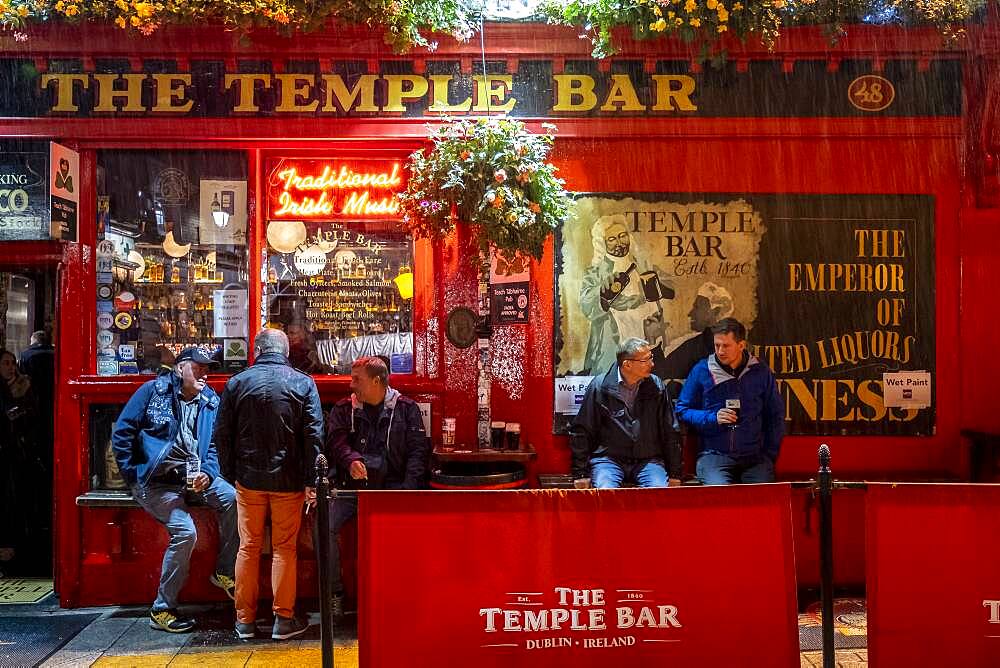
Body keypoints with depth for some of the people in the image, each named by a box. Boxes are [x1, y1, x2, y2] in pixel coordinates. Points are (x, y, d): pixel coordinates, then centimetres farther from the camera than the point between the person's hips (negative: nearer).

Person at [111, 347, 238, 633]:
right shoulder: (152, 390, -2)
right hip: (156, 480, -5)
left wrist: (208, 473, -10)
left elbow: (215, 446, 10)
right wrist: (133, 474, -7)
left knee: (233, 499, -21)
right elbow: (122, 433, -3)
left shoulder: (211, 402, 10)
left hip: (194, 477, 5)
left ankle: (224, 573, -2)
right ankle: (162, 609, -7)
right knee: (185, 531, -23)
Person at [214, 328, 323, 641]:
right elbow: (314, 436, -7)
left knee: (248, 548, 9)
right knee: (285, 549, 6)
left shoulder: (237, 383, 1)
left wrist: (230, 474, 13)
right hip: (288, 480, -1)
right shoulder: (303, 383, -3)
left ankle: (245, 619, 16)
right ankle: (284, 619, 10)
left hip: (249, 480, 1)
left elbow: (222, 434, 4)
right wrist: (311, 481, -4)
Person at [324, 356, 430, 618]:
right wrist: (350, 460, -26)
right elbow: (336, 441, -3)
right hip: (353, 485, 2)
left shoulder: (406, 408, 8)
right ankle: (334, 593, 0)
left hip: (392, 486, -2)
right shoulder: (343, 409, 13)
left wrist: (408, 488, -11)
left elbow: (418, 449, 2)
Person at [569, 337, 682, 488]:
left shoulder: (656, 386, 4)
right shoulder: (600, 386, -4)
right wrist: (580, 474, -2)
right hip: (608, 457, -2)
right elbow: (580, 431, 1)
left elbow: (670, 432, 10)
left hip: (648, 459, 2)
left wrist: (675, 474, 7)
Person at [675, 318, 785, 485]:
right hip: (713, 455, -2)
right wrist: (713, 418, -7)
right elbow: (682, 410, 9)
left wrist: (769, 455, 9)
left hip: (754, 456, 2)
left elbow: (776, 416, 17)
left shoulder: (760, 372, 10)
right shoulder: (702, 370, 5)